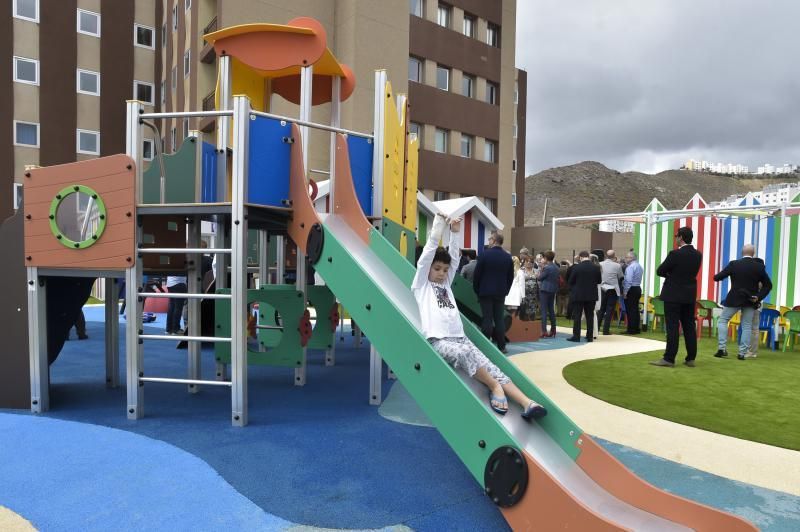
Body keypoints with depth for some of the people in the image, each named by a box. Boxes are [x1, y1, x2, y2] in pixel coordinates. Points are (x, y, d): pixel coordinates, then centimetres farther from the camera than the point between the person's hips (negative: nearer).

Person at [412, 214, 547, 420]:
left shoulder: (446, 283, 25)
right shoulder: (421, 284, 9)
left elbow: (454, 258, 15)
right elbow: (430, 249, 4)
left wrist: (455, 232, 8)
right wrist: (439, 221, 4)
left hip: (460, 337, 5)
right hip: (438, 340, -5)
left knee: (488, 366, -16)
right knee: (464, 354, -37)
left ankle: (527, 403, -32)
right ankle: (494, 386, -18)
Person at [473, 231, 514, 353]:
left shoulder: (484, 254, -9)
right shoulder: (508, 257, 3)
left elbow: (476, 274, -6)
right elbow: (511, 277, 7)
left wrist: (477, 290, 4)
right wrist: (505, 290, 15)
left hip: (486, 292, -3)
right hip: (501, 292, 3)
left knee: (487, 319, -1)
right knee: (500, 319, 7)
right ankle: (501, 346, 8)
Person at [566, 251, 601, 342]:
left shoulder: (576, 267, -12)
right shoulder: (596, 268, -3)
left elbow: (570, 281, -5)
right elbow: (599, 281, 6)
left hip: (578, 295, -3)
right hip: (591, 295, 3)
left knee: (577, 316, 2)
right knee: (590, 316, 9)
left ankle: (576, 336, 2)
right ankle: (590, 336, 11)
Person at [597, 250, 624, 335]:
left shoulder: (600, 264, -3)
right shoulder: (617, 266, -10)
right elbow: (621, 277, 1)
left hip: (602, 289, 3)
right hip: (612, 290, -3)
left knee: (601, 309, 14)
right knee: (609, 310, 2)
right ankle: (606, 330, 3)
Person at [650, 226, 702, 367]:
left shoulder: (675, 254, -17)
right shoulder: (698, 255, 5)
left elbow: (660, 271, -11)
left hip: (673, 295, -6)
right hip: (689, 295, 7)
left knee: (673, 327, -5)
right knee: (689, 327, 10)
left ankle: (669, 359, -3)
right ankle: (691, 358, 15)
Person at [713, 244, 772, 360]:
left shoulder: (734, 264, -10)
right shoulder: (759, 267, -3)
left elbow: (717, 277, -6)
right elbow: (768, 285, 0)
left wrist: (716, 276, 15)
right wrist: (759, 297, -1)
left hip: (734, 299, -2)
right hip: (750, 300, 2)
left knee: (722, 321, 10)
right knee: (746, 326, 9)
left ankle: (722, 348, 0)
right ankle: (742, 353, 6)